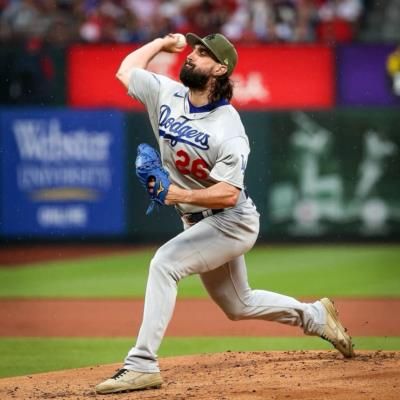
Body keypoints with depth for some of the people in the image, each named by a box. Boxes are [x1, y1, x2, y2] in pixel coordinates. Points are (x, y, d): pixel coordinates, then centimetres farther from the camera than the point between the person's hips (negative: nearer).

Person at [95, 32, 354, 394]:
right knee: (239, 306, 21)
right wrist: (162, 43, 8)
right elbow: (126, 70, 12)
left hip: (232, 222, -9)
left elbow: (229, 194, -29)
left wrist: (181, 194, -41)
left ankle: (142, 365, -29)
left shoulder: (227, 129, -23)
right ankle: (314, 316, 43)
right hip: (199, 224, 9)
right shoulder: (167, 95, -3)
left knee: (164, 263, -27)